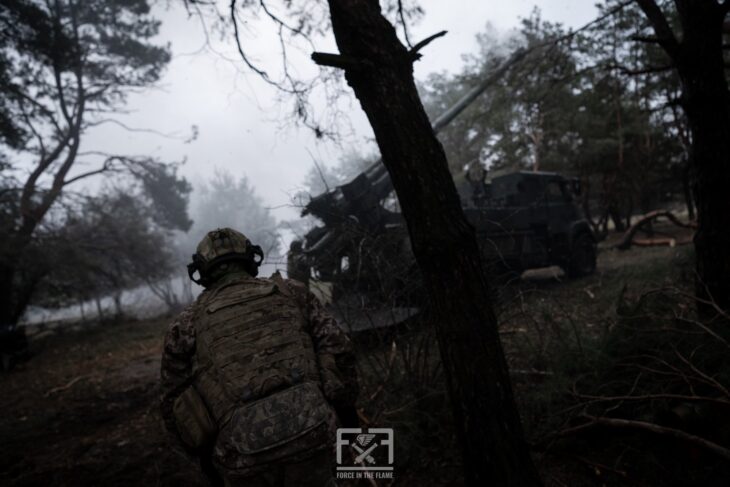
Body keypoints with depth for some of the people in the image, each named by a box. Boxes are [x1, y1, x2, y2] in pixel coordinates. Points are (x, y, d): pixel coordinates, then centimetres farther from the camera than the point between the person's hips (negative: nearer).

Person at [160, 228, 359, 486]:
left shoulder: (187, 324, 10)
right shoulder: (291, 292, 10)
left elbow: (174, 403, 15)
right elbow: (335, 345, 4)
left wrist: (205, 454, 29)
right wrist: (345, 404, 17)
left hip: (244, 453, 0)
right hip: (310, 431, 1)